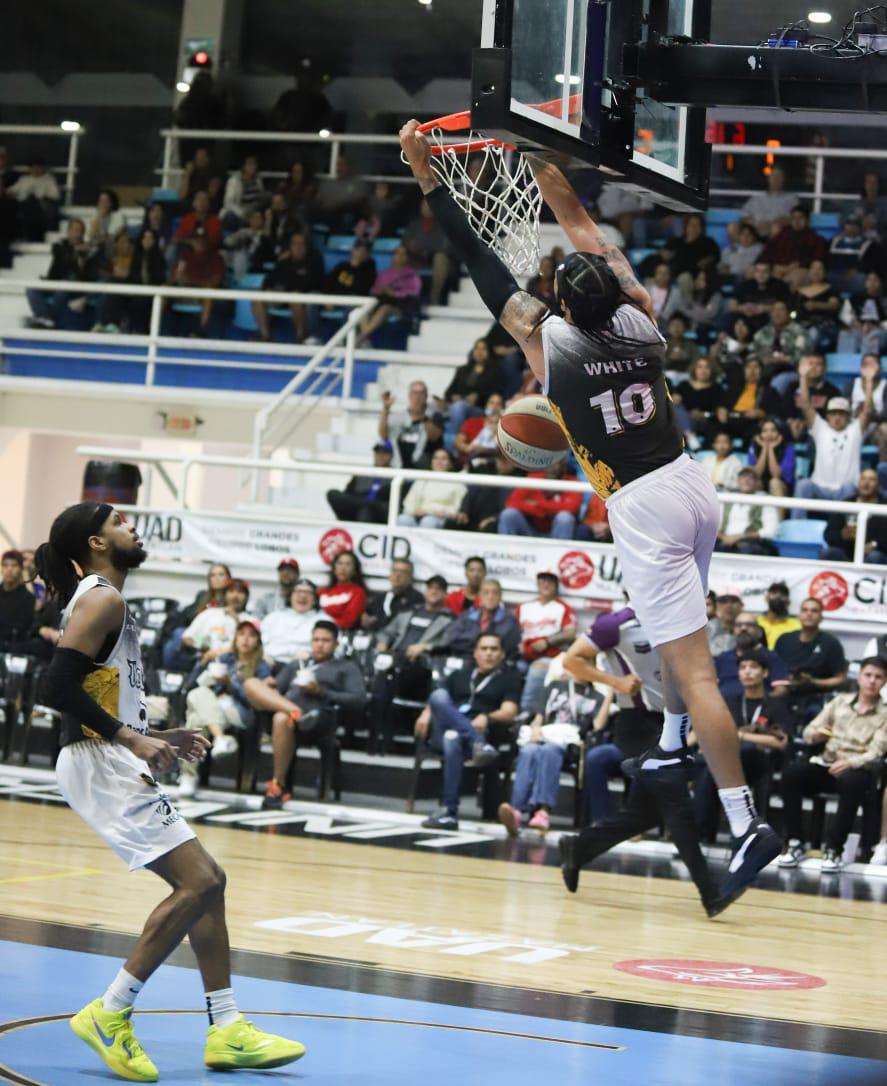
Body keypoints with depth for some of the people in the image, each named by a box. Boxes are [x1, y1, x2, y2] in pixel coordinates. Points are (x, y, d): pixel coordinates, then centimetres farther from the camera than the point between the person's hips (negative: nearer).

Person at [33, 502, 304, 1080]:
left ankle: (227, 1030, 12)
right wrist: (130, 738, -23)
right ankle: (110, 1016, -8)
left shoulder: (103, 601, 20)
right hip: (100, 765, -11)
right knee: (197, 883, -15)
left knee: (208, 881, 9)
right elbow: (60, 687, -22)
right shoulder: (101, 599, -11)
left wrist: (161, 737, 21)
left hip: (116, 765, 11)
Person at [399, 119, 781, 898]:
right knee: (677, 627, 31)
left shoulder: (549, 341, -9)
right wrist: (538, 160, 25)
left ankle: (747, 821, -14)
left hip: (640, 506, -6)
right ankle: (675, 746, 46)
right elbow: (581, 227, 15)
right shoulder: (640, 321, 4)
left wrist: (428, 179, 2)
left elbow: (483, 264, -3)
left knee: (694, 667, -10)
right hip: (693, 484, 6)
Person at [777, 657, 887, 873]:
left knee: (850, 782, -39)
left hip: (858, 769, -3)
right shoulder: (840, 701, 14)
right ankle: (795, 842, -19)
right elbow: (807, 732, 12)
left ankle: (834, 849, -30)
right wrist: (816, 734, -12)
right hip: (825, 764, 3)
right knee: (791, 773, -26)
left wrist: (849, 763, -26)